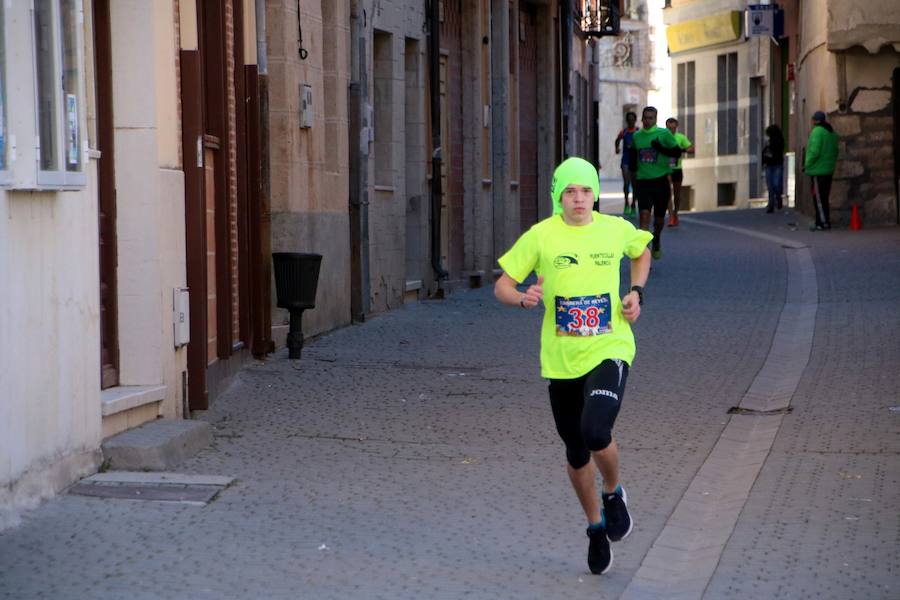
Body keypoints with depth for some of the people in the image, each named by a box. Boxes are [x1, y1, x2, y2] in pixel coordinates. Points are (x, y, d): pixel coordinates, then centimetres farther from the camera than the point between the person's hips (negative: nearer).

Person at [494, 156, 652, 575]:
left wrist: (636, 292, 8)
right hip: (562, 360, 1)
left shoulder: (616, 229, 1)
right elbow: (502, 286, 0)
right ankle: (596, 526, 35)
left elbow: (642, 253, 24)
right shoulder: (540, 236, -4)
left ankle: (614, 494, 8)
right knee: (576, 454, 11)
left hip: (609, 351, -1)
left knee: (596, 433, -25)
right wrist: (523, 299, -22)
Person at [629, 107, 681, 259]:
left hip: (660, 180, -1)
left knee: (659, 218, 12)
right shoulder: (636, 136, 7)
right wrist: (633, 163, 7)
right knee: (644, 214, -16)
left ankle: (656, 242, 43)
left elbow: (677, 152, -5)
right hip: (643, 181, 1)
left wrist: (661, 149, -20)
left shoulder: (664, 133, -3)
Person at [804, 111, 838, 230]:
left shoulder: (817, 131, -14)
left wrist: (807, 164, -11)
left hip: (818, 171, -9)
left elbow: (814, 151, -22)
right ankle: (827, 221, 15)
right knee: (824, 197, 14)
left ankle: (822, 222, -8)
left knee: (818, 198, -6)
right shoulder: (832, 132, 14)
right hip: (828, 170, 9)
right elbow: (835, 151, 17)